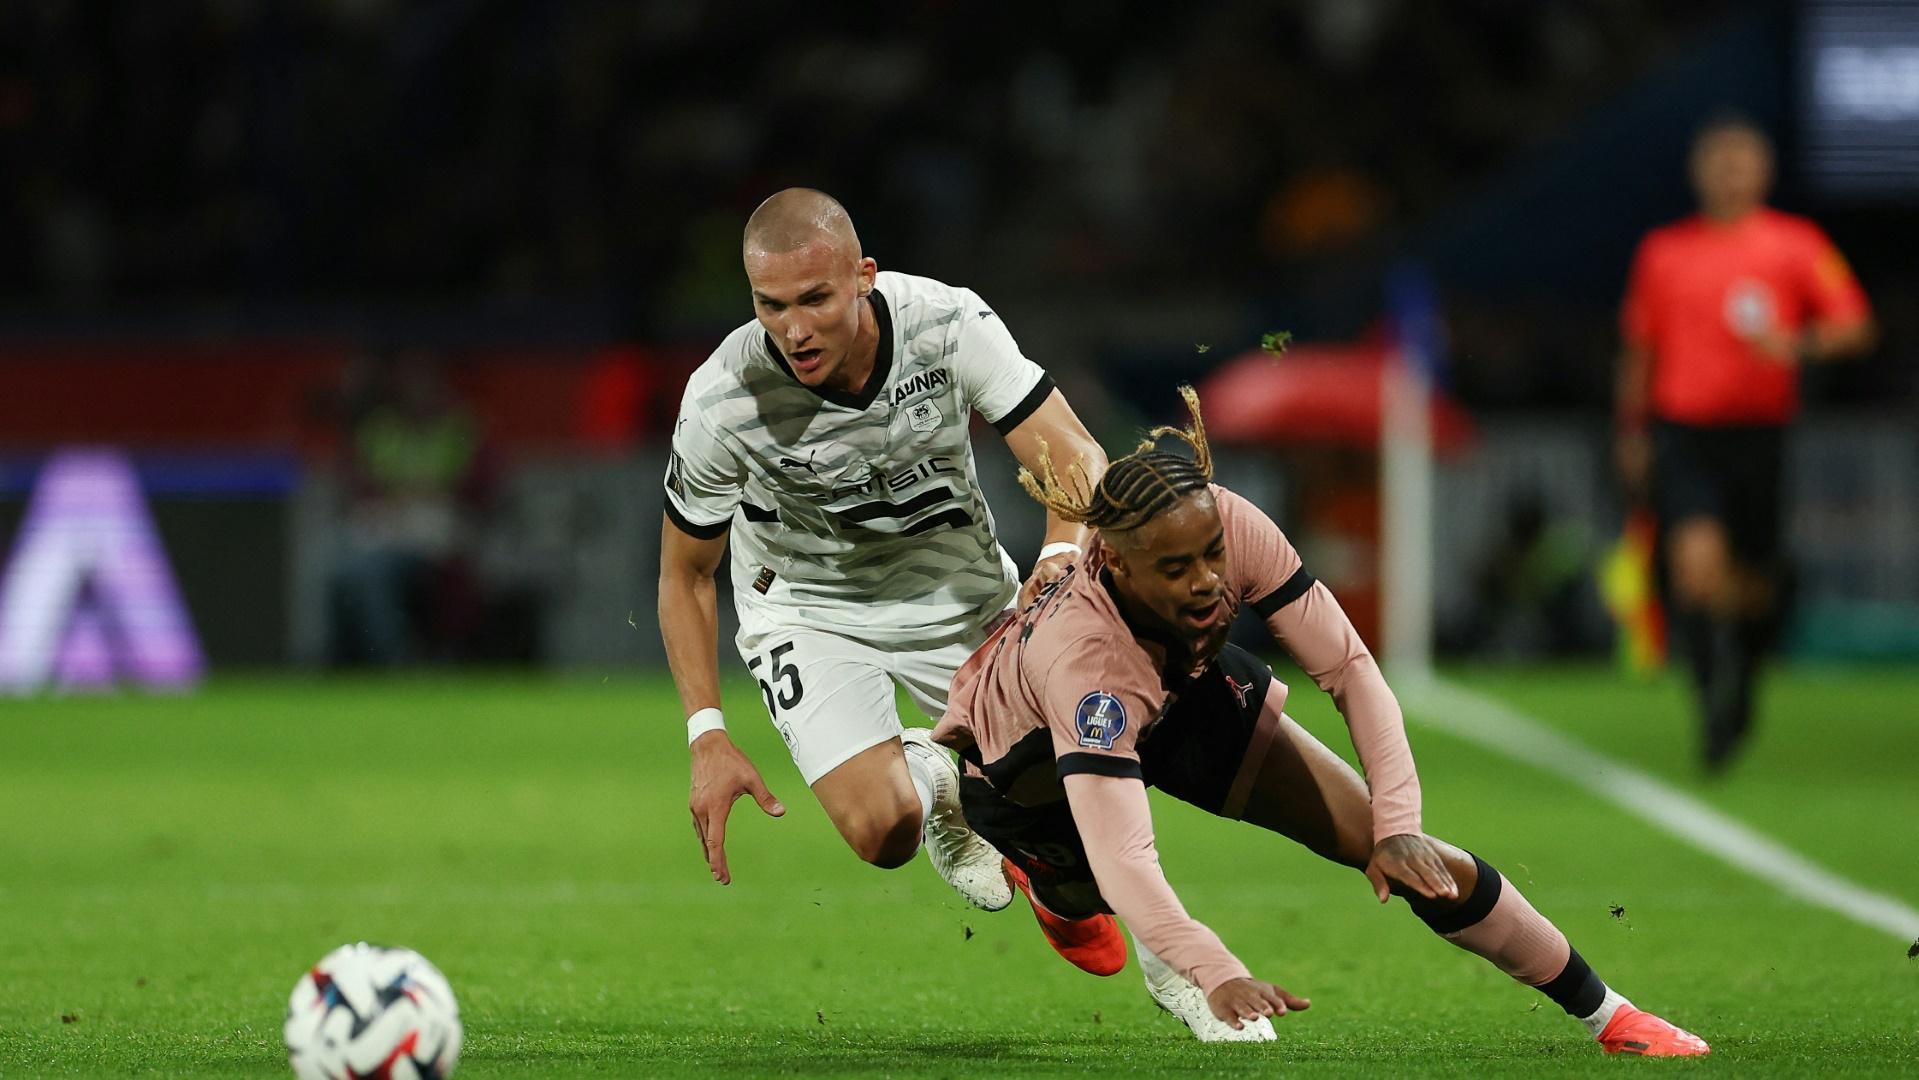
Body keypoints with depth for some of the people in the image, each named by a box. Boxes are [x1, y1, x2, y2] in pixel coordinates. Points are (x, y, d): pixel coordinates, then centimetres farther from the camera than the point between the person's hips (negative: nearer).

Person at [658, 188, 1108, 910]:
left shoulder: (950, 323, -24)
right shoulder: (722, 404, -26)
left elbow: (1075, 456, -22)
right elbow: (685, 575, -10)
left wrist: (1064, 551, -45)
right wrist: (706, 736, -19)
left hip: (961, 592, 2)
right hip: (810, 612, -2)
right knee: (883, 833, -22)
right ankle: (922, 774, 16)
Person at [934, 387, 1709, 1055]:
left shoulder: (1230, 525, -35)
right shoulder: (1080, 649, -47)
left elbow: (1349, 669, -24)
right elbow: (1120, 856, -55)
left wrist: (1397, 828, -32)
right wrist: (1217, 977, -68)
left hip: (1187, 695, 2)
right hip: (1028, 768, -2)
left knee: (1413, 862, -7)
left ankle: (1606, 1014, 7)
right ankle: (1052, 884, 7)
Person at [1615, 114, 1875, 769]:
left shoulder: (1796, 245, 2)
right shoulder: (1663, 251, 7)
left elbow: (1854, 326, -1)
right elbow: (1639, 349, 16)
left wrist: (1798, 345, -20)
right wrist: (1632, 434, 15)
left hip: (1758, 435, 0)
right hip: (1682, 434, 0)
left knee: (1754, 583, 7)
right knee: (1697, 561, -22)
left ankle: (1740, 678, 36)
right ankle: (1715, 683, -6)